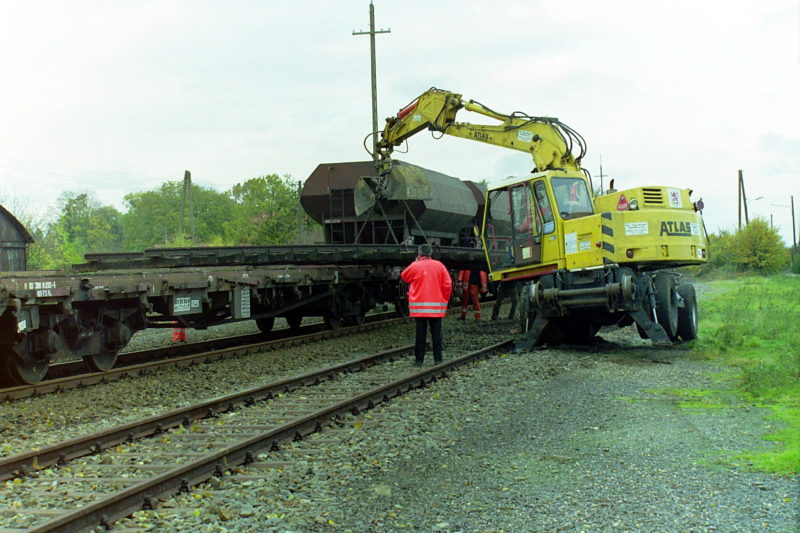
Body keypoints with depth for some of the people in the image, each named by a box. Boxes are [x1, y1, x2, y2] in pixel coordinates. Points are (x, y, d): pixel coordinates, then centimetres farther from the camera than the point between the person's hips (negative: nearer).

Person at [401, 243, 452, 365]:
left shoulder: (415, 266, -4)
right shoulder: (439, 265, 1)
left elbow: (404, 277, 15)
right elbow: (448, 285, 0)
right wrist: (445, 300, 11)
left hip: (419, 306, -1)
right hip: (436, 306, 1)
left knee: (420, 333, 2)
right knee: (436, 333, 6)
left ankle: (419, 360, 4)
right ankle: (438, 359, 5)